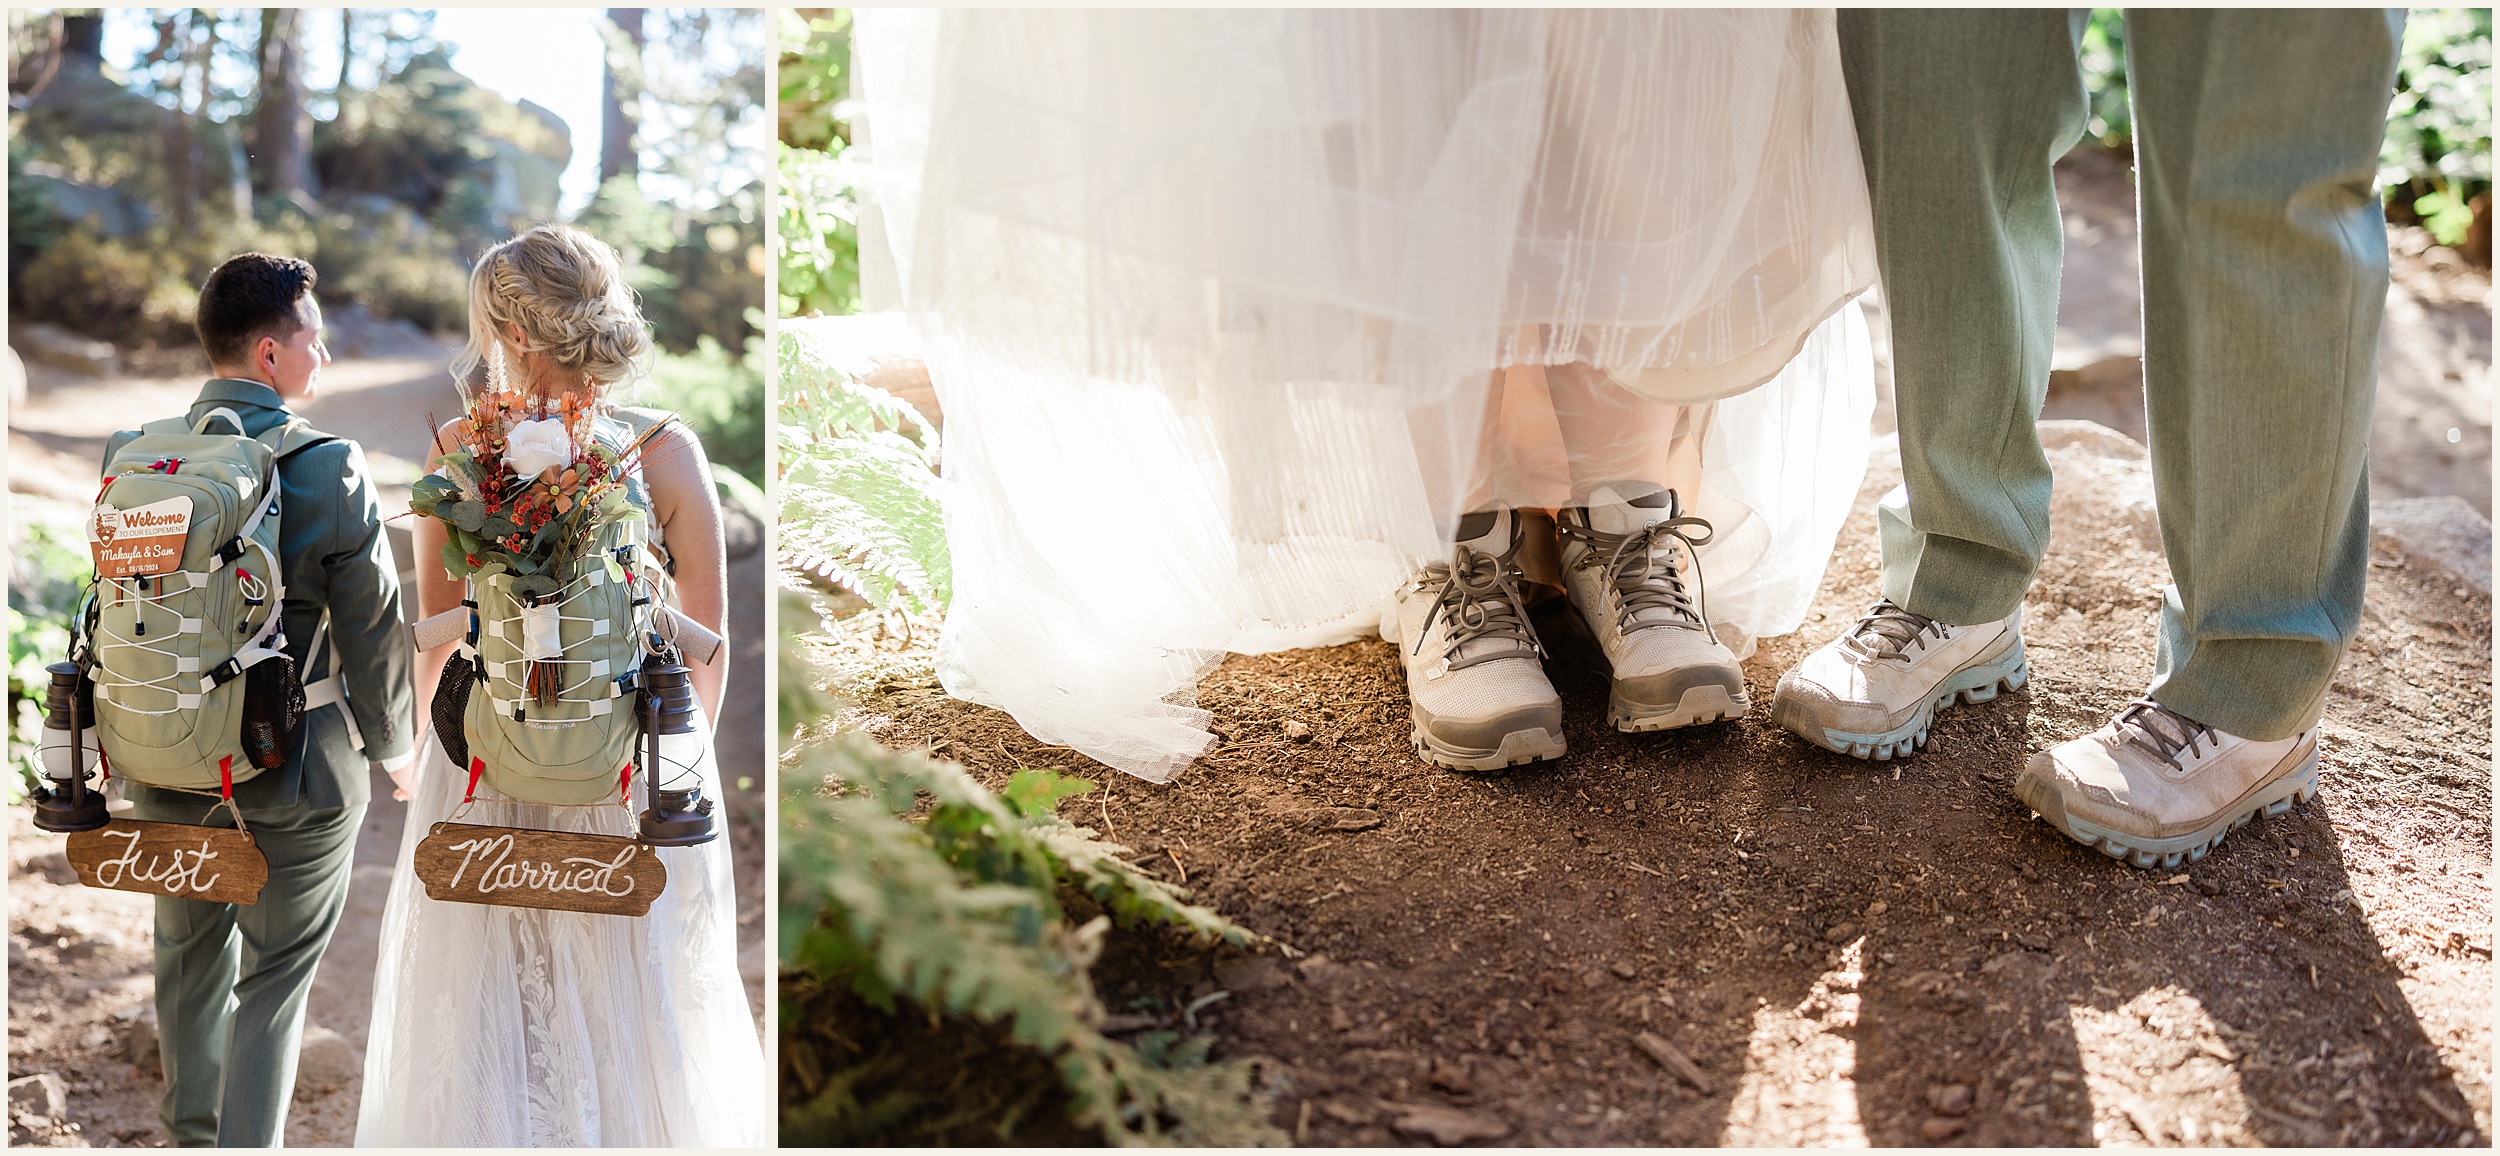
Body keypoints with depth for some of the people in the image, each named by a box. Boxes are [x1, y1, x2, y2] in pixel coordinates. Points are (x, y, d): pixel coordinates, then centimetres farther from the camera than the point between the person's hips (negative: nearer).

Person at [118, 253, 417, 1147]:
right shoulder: (331, 470, -19)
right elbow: (372, 629, -12)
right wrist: (394, 742, 5)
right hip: (292, 773, -5)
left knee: (189, 958, 25)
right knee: (274, 978, 11)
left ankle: (193, 1130, 45)